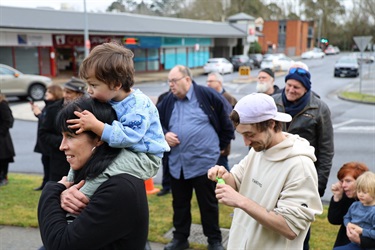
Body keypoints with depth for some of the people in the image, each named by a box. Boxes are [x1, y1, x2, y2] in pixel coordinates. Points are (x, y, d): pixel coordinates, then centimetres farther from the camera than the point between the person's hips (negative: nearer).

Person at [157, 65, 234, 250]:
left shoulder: (207, 95, -8)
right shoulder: (168, 102, 6)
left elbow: (228, 119, -1)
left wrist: (221, 144, 3)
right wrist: (164, 135, -2)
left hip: (204, 162, -5)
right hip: (177, 163, 5)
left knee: (208, 204, 8)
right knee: (179, 203, 17)